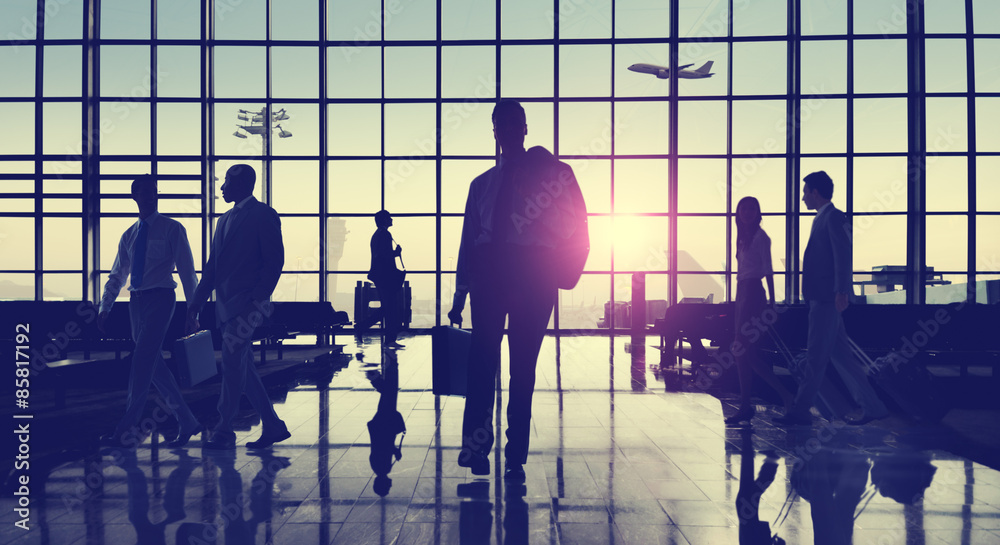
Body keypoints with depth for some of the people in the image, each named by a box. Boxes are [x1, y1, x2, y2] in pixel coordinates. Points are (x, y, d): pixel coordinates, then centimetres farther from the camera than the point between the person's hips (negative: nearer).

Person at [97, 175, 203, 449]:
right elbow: (117, 275, 20)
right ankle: (187, 422, 16)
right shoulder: (129, 235, 15)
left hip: (160, 299, -6)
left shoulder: (172, 229, 0)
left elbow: (186, 270, -1)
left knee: (142, 362, -13)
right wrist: (105, 307, 11)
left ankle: (126, 431, -11)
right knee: (154, 365, 7)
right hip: (136, 302, 6)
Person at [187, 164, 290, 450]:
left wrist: (258, 300, -19)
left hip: (247, 305, -8)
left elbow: (274, 261, -11)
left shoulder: (264, 215, -4)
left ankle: (224, 432, 1)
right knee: (243, 369, 9)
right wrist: (195, 304, 15)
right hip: (227, 306, 8)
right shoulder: (225, 219, 20)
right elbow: (212, 267, 20)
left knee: (232, 365, -9)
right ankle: (273, 426, 16)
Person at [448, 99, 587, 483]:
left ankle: (516, 458, -2)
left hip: (533, 274, -2)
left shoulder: (554, 173, 13)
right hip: (488, 273, 2)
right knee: (482, 360, -6)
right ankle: (475, 447, -4)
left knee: (523, 367, -3)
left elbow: (576, 225, 7)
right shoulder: (482, 184, 20)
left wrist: (565, 270, -5)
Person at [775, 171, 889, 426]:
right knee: (840, 354, 10)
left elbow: (843, 256, -17)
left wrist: (841, 292, -24)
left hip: (828, 299, -10)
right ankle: (871, 406, 16)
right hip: (821, 299, 10)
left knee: (816, 357, -5)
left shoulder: (834, 217, -9)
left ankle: (800, 410, 0)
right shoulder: (821, 219, 20)